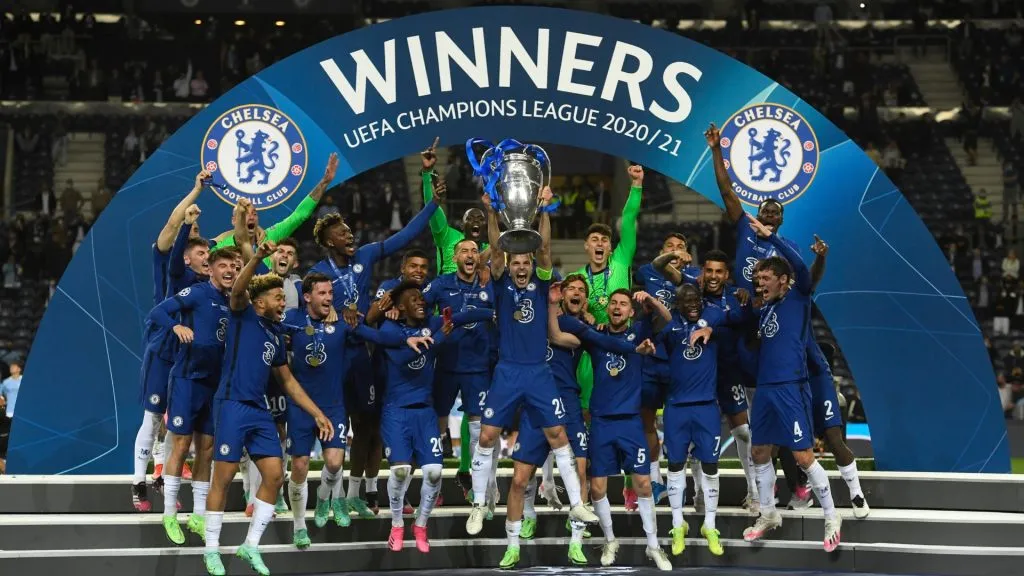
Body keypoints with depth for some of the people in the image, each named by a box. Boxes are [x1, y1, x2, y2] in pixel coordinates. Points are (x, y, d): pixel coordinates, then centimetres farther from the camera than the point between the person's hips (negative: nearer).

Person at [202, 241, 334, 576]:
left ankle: (251, 546, 12)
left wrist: (317, 414, 19)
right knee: (223, 479, -2)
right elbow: (237, 290, -23)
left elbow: (288, 381, 23)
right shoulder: (243, 315, 0)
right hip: (233, 406, -7)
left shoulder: (276, 333, 18)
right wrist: (257, 258, -38)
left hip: (260, 411, 7)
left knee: (274, 476, 1)